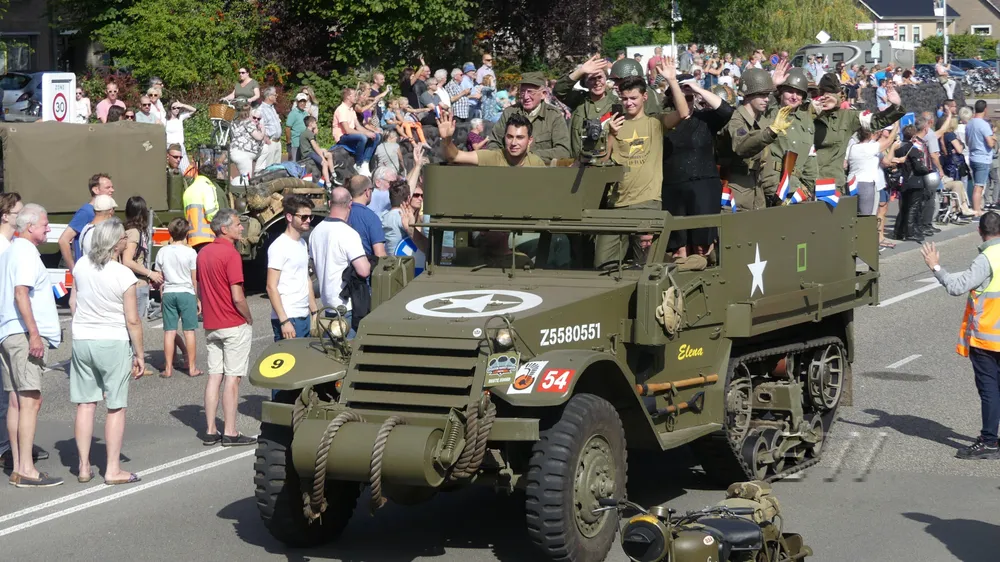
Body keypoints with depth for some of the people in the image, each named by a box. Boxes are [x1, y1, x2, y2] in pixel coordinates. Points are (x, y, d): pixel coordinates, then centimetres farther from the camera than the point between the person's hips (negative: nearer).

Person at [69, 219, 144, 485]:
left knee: (85, 404, 10)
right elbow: (132, 320, -14)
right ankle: (113, 469, 6)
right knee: (116, 408, 4)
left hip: (81, 340, 5)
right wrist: (139, 355, -4)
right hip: (113, 343, -5)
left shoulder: (81, 265, -2)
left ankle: (84, 467, 14)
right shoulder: (124, 275, -17)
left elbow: (72, 302, 10)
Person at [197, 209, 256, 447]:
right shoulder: (231, 254, -17)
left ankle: (210, 431, 12)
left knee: (214, 376, 11)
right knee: (232, 378, -2)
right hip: (234, 325, -7)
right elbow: (238, 297, -21)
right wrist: (249, 319, -6)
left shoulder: (203, 253, 8)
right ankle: (230, 433, 1)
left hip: (211, 325, 7)